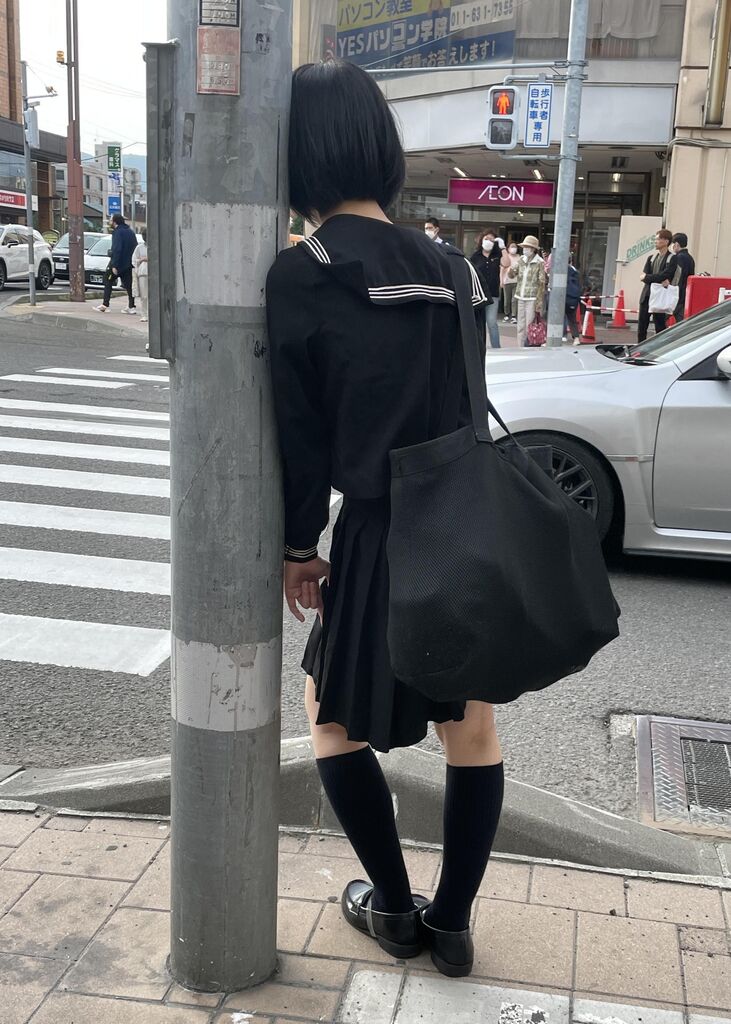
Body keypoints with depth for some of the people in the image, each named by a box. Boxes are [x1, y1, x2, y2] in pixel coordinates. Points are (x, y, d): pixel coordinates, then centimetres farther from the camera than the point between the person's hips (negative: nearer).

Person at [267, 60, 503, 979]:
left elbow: (300, 435, -7)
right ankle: (452, 922, 30)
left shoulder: (300, 277, -11)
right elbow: (466, 408, 8)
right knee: (471, 725, 18)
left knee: (333, 712, 18)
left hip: (383, 534, -5)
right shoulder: (449, 271, 4)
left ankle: (394, 909, 28)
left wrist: (297, 547, 4)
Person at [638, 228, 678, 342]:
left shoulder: (672, 258, -4)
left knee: (660, 326, -2)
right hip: (647, 295, 6)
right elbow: (645, 275, 2)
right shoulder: (651, 257, 14)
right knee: (641, 326, 8)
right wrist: (659, 281, -15)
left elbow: (665, 276, -16)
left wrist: (647, 277, -6)